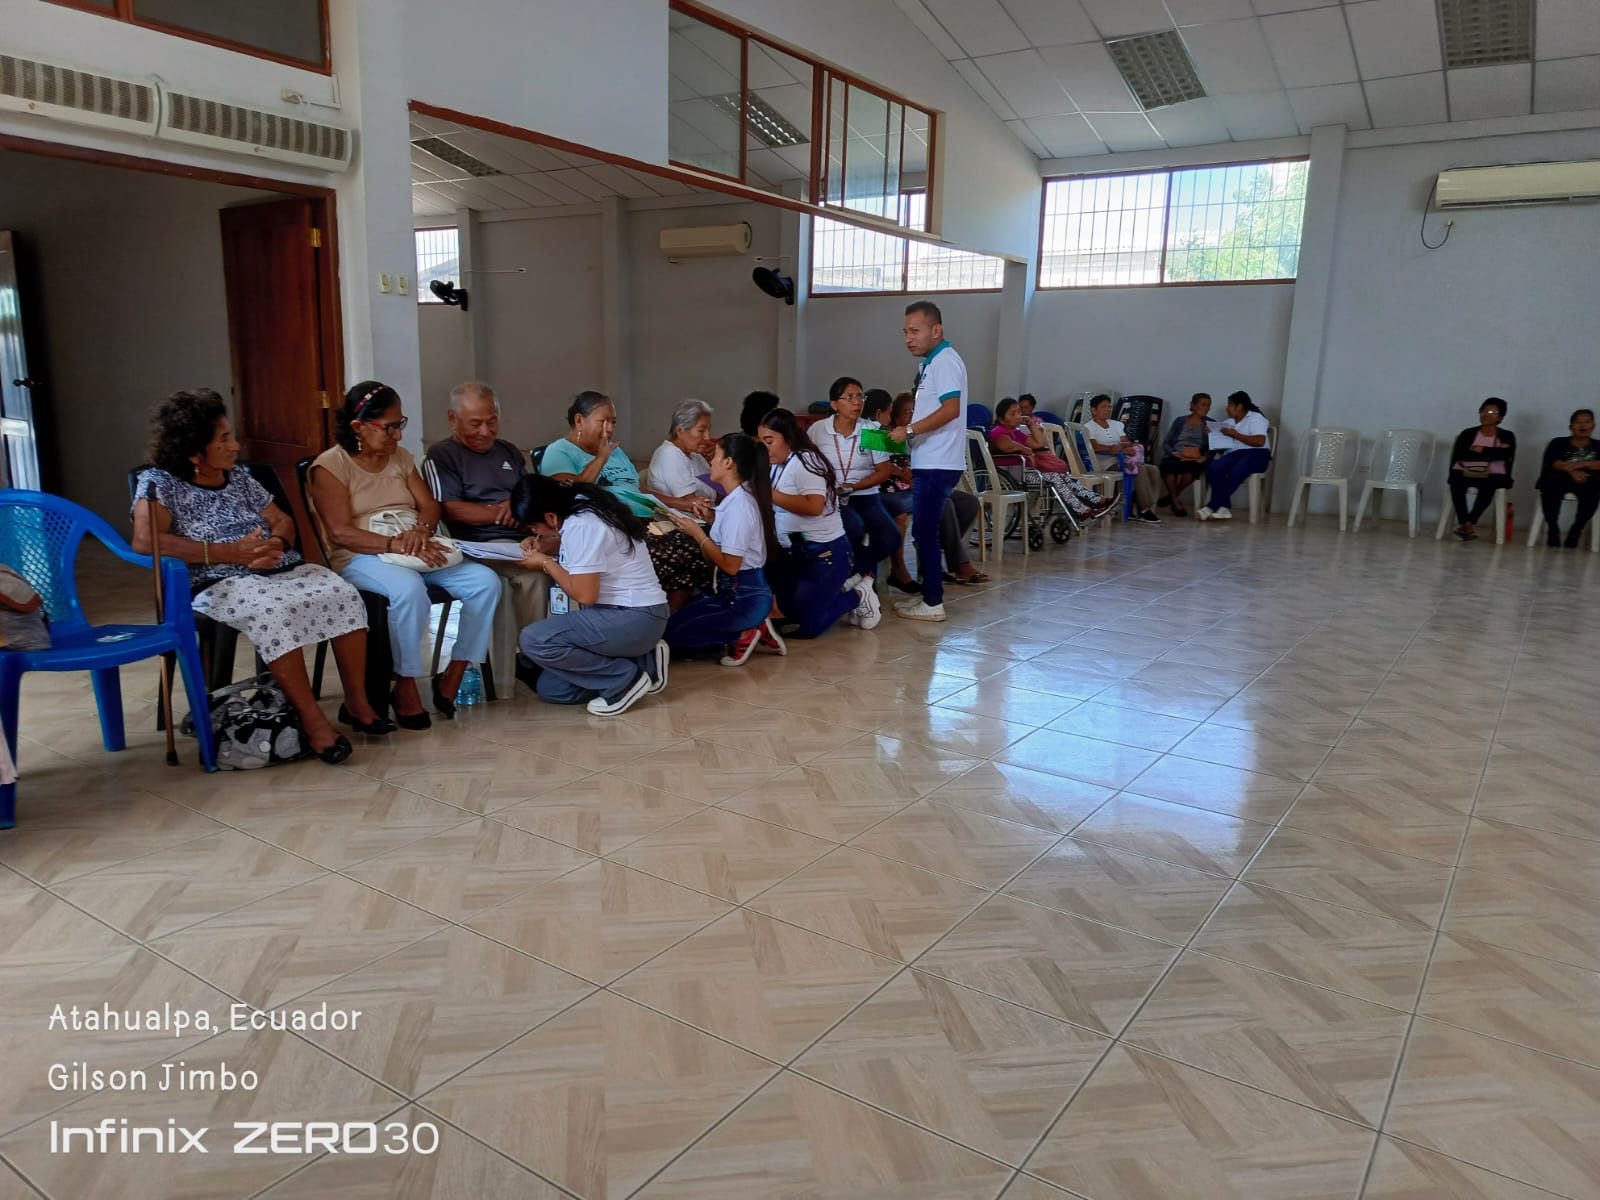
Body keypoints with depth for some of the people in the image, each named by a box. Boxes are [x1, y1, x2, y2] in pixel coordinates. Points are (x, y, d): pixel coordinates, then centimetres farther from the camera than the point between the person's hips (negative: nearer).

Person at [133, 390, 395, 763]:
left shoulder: (239, 477, 18)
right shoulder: (159, 483, 0)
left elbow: (283, 521, 19)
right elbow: (145, 541, -16)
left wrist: (276, 544, -9)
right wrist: (232, 553, -19)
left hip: (283, 569, 6)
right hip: (221, 584, -5)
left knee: (343, 595, -21)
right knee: (273, 611, -37)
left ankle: (356, 701, -14)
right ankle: (311, 719, -32)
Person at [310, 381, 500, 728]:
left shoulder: (401, 456, 15)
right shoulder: (330, 465, -5)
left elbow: (431, 506, 8)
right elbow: (341, 533, -15)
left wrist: (421, 531, -16)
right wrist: (398, 544, -27)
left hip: (418, 550, 6)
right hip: (362, 557, -6)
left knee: (486, 582, -19)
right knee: (409, 589, -40)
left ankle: (452, 677, -10)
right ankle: (405, 687, -21)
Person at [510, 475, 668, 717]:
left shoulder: (580, 525, -20)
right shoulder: (582, 506, 8)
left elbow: (585, 594, -22)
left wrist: (545, 563, -8)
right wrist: (546, 544, 11)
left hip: (634, 618, -10)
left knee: (533, 640, -22)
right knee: (551, 688, 8)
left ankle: (625, 679, -11)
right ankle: (642, 663, 10)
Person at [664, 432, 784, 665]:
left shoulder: (738, 506, -22)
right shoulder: (737, 498, 7)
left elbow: (730, 565, -21)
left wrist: (697, 533, -14)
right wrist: (710, 519, 5)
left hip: (746, 596, -10)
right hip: (729, 589, 10)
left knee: (675, 636, -11)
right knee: (672, 624, 11)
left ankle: (745, 635, -2)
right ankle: (751, 629, 7)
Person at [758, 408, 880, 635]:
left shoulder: (804, 460, -15)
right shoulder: (777, 467, 13)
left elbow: (814, 506, -28)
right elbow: (772, 508, 6)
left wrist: (770, 493, -25)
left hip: (824, 552, -9)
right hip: (793, 551, 9)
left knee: (806, 626, -9)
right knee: (786, 613, 14)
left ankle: (858, 596, 11)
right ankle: (842, 587, 23)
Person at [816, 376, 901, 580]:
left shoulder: (872, 430, 1)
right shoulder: (817, 430, -2)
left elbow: (884, 472, 2)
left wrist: (853, 487, -12)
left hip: (866, 496, 2)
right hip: (832, 498, -2)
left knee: (891, 538, -23)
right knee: (855, 529, -34)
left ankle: (856, 570, 7)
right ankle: (866, 574, -1)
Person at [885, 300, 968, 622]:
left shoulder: (945, 361, -14)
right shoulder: (932, 363, 18)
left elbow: (951, 409, -24)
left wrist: (909, 430, -20)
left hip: (937, 464, -10)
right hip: (929, 462, 10)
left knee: (925, 532, -7)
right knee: (924, 531, 13)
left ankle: (933, 603, 0)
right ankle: (927, 596, 21)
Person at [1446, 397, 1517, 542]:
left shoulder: (1507, 436, 12)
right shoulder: (1468, 433, 11)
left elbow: (1505, 454, -9)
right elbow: (1460, 455, -7)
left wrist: (1481, 450, -7)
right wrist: (1492, 452, -5)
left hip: (1493, 475, 0)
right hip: (1465, 472, 1)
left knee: (1488, 484, -36)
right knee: (1456, 481, -34)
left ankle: (1468, 523, -34)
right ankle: (1466, 524, -36)